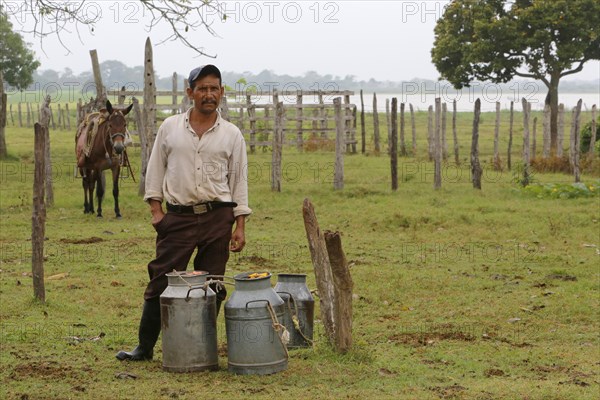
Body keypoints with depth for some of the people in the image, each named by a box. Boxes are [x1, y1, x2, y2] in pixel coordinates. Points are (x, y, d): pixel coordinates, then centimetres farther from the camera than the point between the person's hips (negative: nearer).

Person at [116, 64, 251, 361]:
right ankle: (145, 346, 6)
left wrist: (240, 226, 1)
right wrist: (156, 209, 1)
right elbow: (155, 169, 10)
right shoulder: (170, 127, 6)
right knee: (161, 282, -2)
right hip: (178, 217, 0)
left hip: (218, 217, 1)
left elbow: (239, 181, 7)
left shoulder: (231, 134, 6)